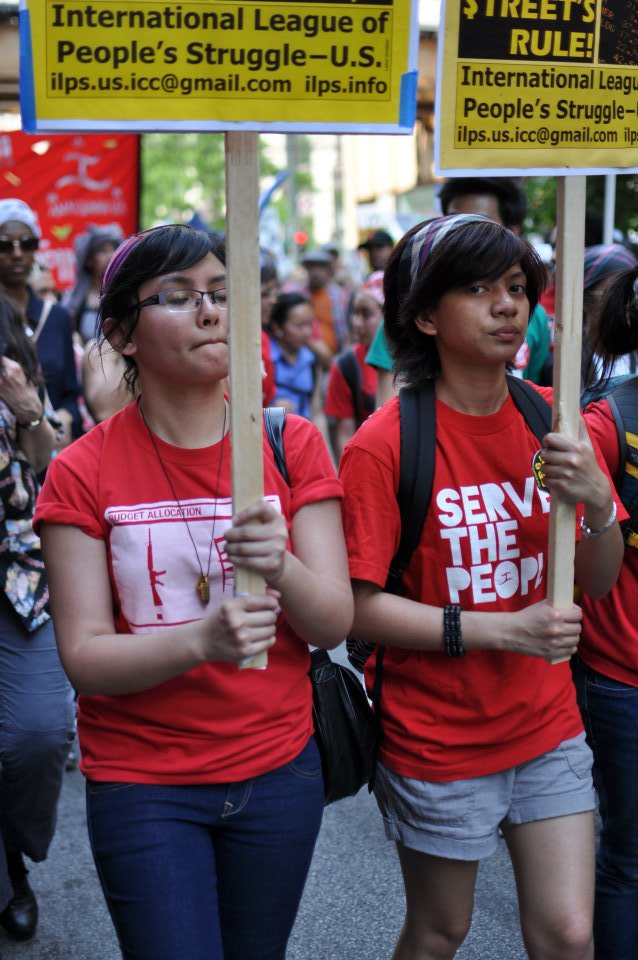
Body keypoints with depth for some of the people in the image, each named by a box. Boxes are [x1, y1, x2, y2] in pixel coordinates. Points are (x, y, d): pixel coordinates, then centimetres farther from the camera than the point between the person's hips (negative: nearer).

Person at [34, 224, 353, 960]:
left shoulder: (292, 444, -2)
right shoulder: (82, 472, -7)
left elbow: (334, 623, -7)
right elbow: (83, 658, -13)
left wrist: (280, 566, -29)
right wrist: (201, 640, -31)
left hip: (277, 769, 2)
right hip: (141, 782, -2)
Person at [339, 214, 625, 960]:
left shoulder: (551, 420, 0)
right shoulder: (383, 445, -16)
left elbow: (597, 585, 4)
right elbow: (360, 609, -17)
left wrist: (597, 502, -16)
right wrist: (498, 628, -24)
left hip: (548, 728, 4)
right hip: (437, 740, -4)